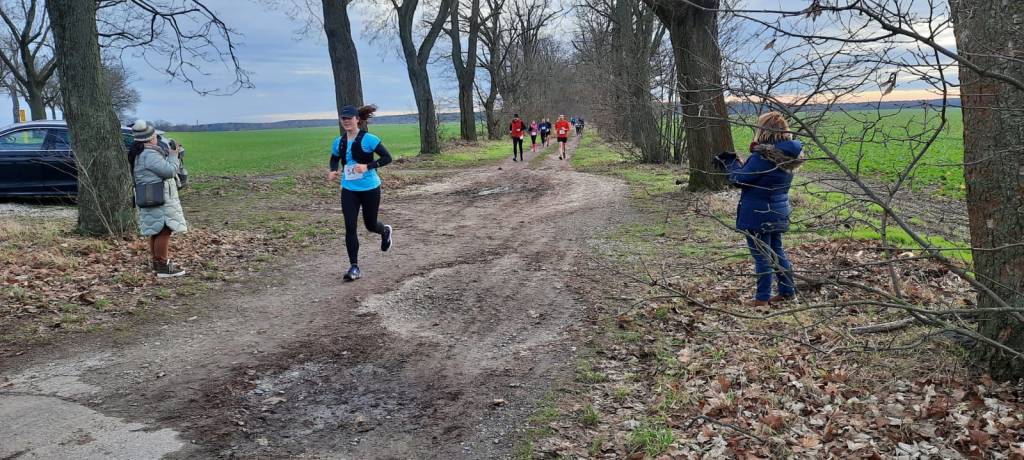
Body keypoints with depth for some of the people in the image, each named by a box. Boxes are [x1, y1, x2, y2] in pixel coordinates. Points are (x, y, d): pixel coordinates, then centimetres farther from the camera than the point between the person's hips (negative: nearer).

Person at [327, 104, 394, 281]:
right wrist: (333, 171, -2)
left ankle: (385, 231, 49)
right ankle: (354, 267, 0)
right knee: (350, 228, -6)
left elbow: (387, 157, -14)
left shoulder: (368, 139, -13)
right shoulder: (339, 142, 3)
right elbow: (334, 159, 20)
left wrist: (367, 166, -27)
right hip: (349, 189, 4)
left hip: (370, 188, -3)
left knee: (370, 224, 11)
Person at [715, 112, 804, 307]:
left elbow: (740, 179, -15)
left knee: (762, 255, 1)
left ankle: (762, 298, 9)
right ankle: (788, 291, 26)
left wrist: (731, 162, -1)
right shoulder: (787, 156, 4)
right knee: (776, 251, 20)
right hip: (778, 213, 8)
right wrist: (735, 163, 10)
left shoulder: (762, 157, -22)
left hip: (758, 214, -8)